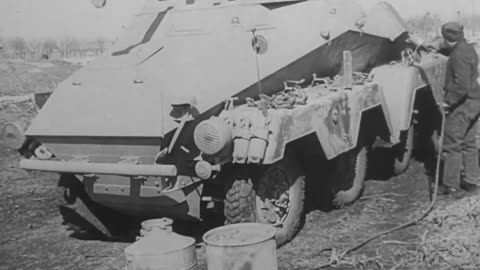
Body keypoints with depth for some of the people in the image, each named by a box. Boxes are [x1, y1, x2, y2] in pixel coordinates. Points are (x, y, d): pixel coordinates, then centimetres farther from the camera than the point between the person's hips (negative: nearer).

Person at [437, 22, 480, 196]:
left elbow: (462, 85, -29)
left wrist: (448, 101, -19)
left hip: (462, 104, -10)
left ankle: (451, 185, 5)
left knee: (452, 145, -1)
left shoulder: (459, 55, -22)